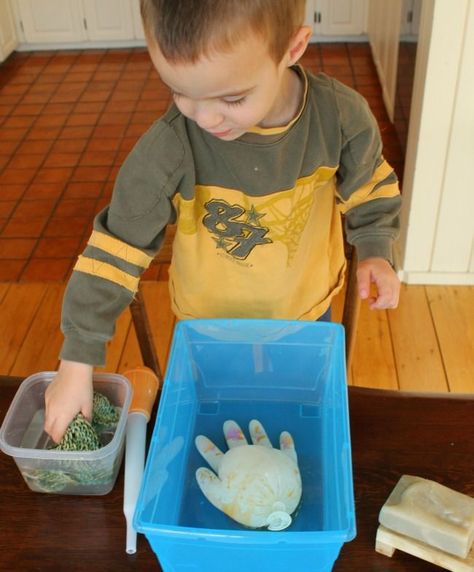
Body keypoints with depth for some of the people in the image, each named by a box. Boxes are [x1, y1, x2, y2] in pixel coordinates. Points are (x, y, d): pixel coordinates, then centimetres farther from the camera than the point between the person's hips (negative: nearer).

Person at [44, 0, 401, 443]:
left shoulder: (342, 116, -24)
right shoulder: (167, 149, -30)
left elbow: (368, 189, -2)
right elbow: (116, 251, -24)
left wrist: (374, 251, -16)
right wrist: (77, 362, -21)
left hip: (307, 314, 2)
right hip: (210, 330, -1)